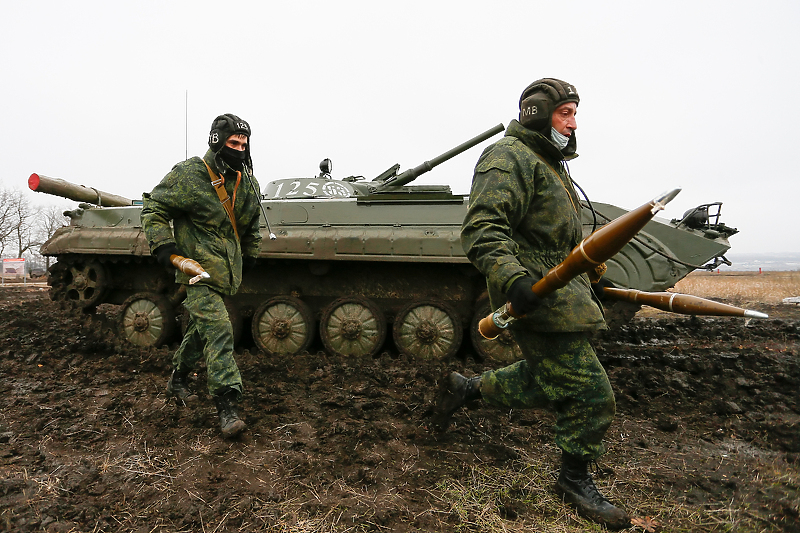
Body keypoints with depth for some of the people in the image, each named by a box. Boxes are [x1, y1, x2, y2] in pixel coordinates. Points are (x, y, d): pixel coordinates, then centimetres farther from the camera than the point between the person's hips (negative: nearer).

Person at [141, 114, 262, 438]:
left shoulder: (248, 183, 9)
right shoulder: (188, 175, -11)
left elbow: (251, 225, 24)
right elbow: (153, 209, -5)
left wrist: (250, 255, 24)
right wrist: (163, 245, -17)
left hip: (227, 271, 7)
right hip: (198, 268, -7)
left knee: (202, 328, 18)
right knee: (218, 331, -17)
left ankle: (178, 381, 39)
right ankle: (227, 406, -13)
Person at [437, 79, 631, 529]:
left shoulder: (551, 164, 22)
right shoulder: (509, 158, -11)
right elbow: (482, 229, -25)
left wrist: (588, 276, 26)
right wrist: (512, 278, -38)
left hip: (560, 288, 11)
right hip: (534, 294, -10)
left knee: (546, 380, 18)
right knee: (590, 393, -4)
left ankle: (464, 387, 32)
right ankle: (576, 481, 18)